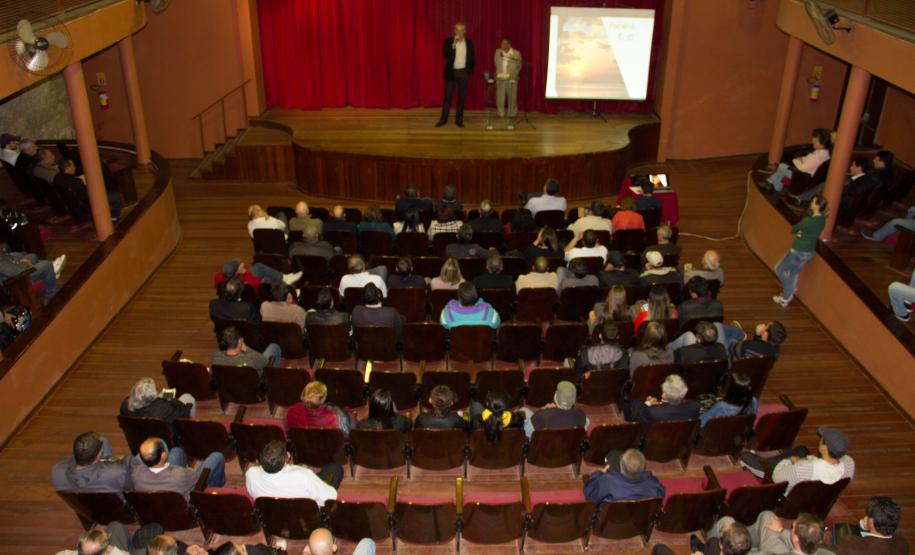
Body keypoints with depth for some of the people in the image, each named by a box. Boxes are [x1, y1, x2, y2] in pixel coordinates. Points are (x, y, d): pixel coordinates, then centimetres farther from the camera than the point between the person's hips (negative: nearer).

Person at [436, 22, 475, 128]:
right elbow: (444, 55, -16)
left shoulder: (469, 43, 4)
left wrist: (470, 70, 3)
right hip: (451, 72, -2)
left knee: (461, 97, 5)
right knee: (447, 97, 2)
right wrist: (453, 45, -24)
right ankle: (443, 119, 9)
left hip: (463, 73, 2)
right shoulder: (448, 41, -3)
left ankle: (459, 120, 12)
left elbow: (472, 58, 10)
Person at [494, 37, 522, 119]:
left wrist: (512, 75, 1)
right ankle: (501, 114, 14)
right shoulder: (498, 52, 5)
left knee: (512, 98, 4)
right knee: (500, 98, 4)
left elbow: (519, 66, 3)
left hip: (511, 79, -2)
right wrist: (498, 73, 10)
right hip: (500, 79, 2)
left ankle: (512, 114, 16)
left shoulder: (516, 54, -4)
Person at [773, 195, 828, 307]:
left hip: (798, 251, -8)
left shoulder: (808, 221, -29)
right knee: (794, 274, 21)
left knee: (779, 269, 12)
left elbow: (793, 229, -14)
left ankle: (789, 292, 19)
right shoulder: (822, 220, -2)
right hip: (809, 251, 8)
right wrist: (801, 233, -10)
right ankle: (785, 299, 32)